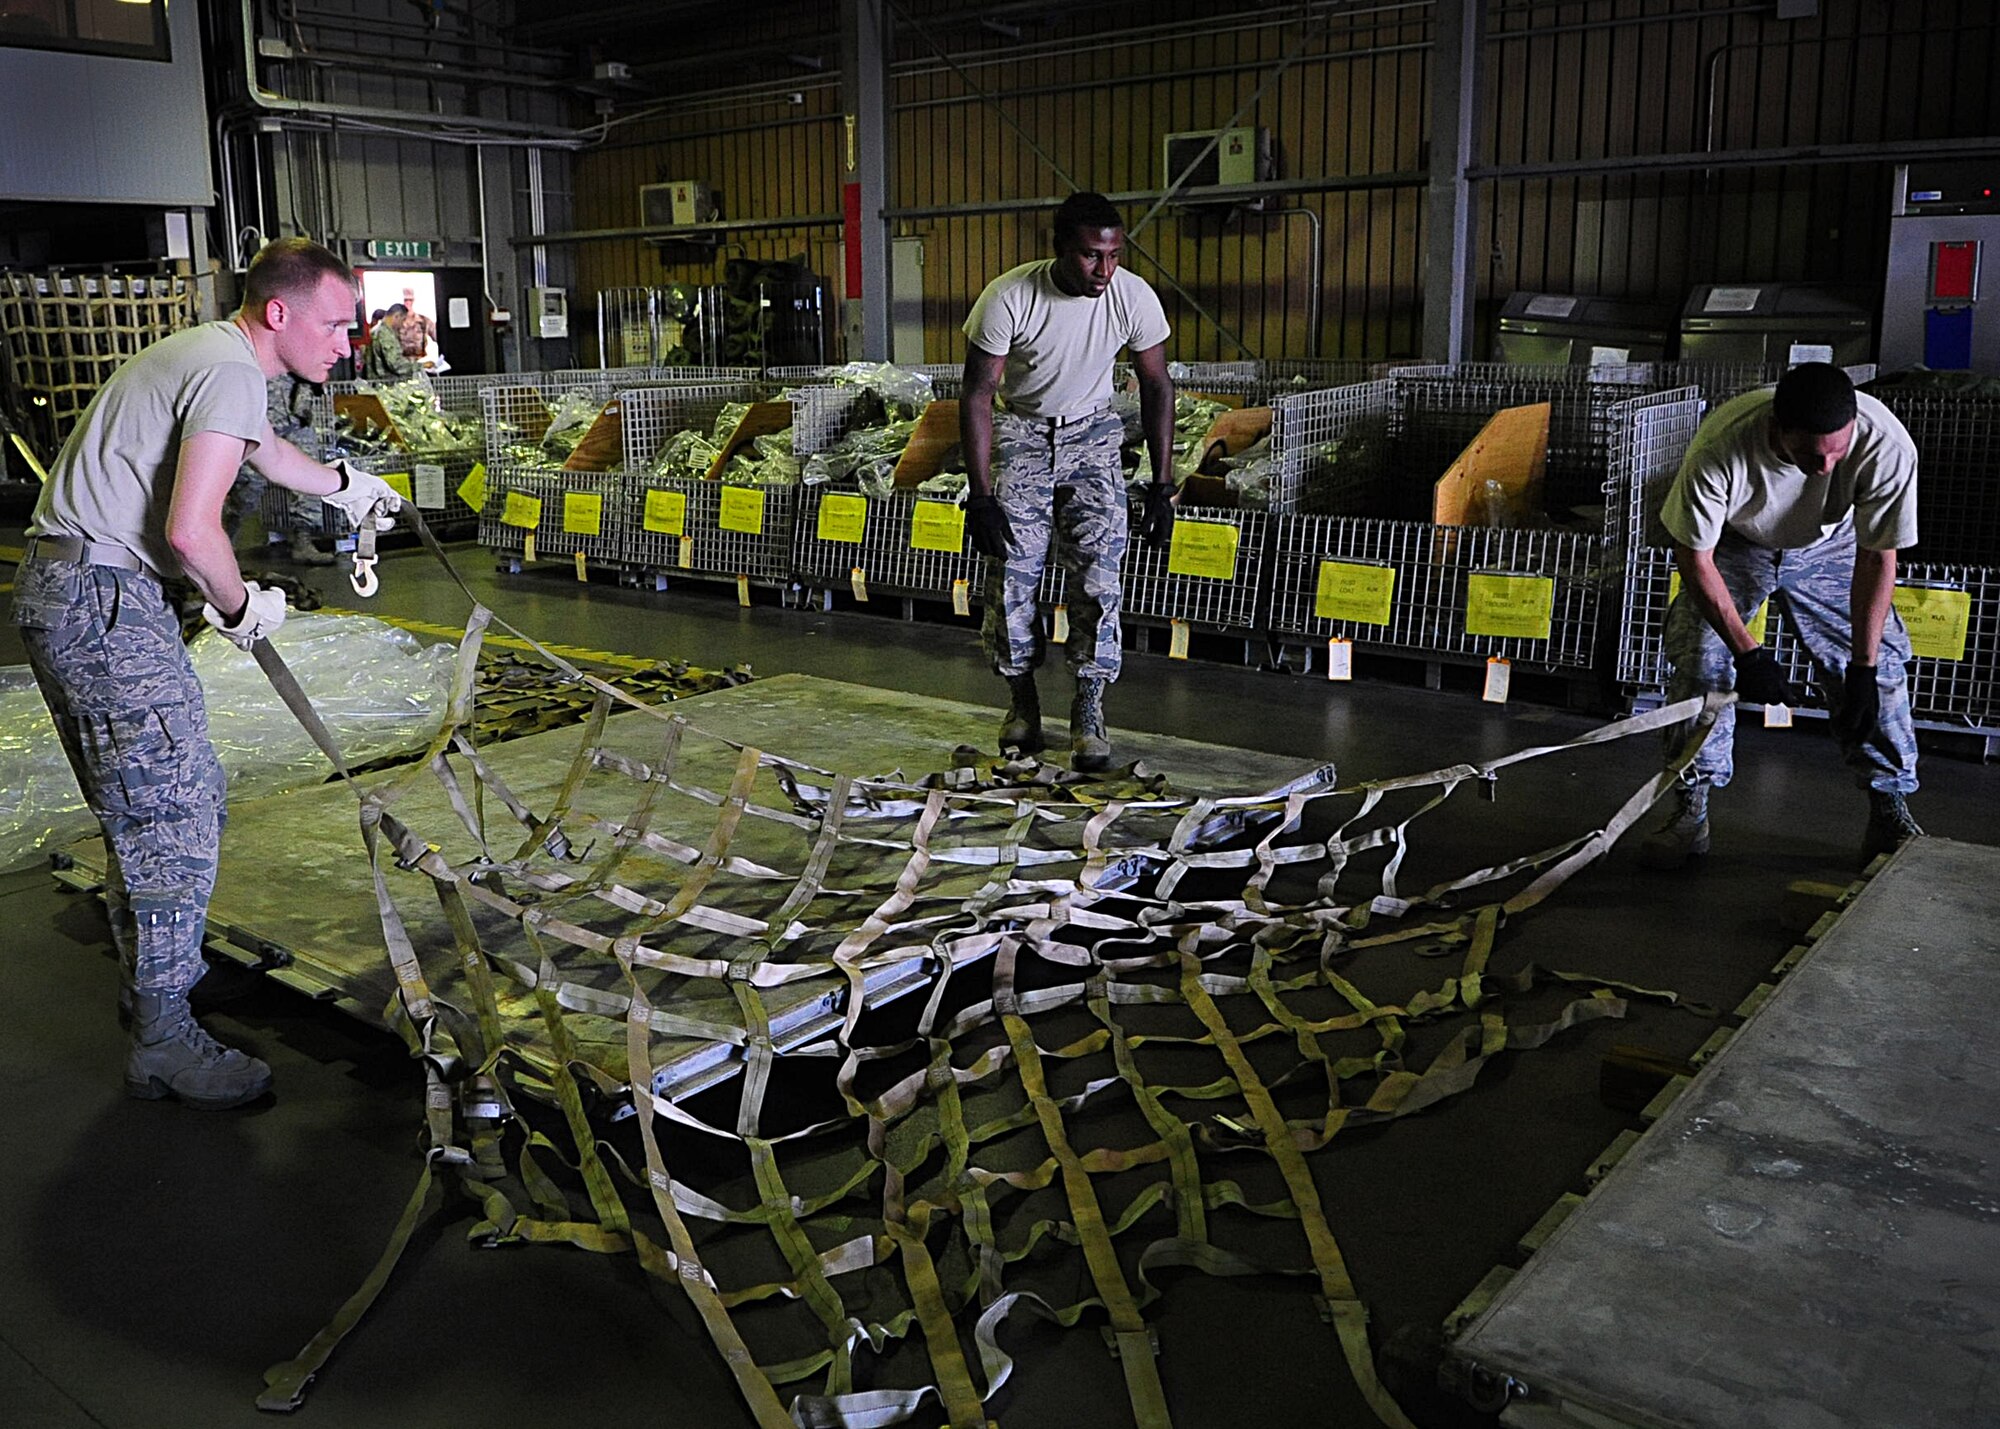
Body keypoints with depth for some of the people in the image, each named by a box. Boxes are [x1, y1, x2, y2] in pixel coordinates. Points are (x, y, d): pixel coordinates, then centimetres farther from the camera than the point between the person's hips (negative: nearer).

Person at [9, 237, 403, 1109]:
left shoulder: (208, 354, 18)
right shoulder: (232, 374, -16)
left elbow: (267, 450, 41)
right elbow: (190, 530, -26)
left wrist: (347, 486, 57)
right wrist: (244, 607, -7)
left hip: (64, 589, 11)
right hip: (100, 600, -11)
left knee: (164, 800, 19)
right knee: (171, 818, -7)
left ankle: (148, 972, 34)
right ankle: (164, 1044, 1)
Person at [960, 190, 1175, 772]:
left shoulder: (1135, 297, -19)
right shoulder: (1008, 298, -26)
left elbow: (1157, 386, -6)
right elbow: (978, 396, -19)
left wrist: (1162, 485, -8)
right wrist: (981, 496, -22)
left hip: (1092, 437, 1)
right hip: (1020, 435, -1)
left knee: (1099, 572, -11)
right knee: (1011, 572, -7)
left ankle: (1089, 713, -2)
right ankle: (1022, 703, 12)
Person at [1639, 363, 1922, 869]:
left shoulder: (1887, 446, -36)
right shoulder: (1720, 449, -40)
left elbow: (1877, 559, -22)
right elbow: (1695, 559, -26)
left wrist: (1862, 669, -23)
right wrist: (1748, 653, -26)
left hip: (1828, 547, 1)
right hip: (1733, 543, -1)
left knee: (1879, 665, -6)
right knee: (1699, 661, -12)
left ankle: (1891, 816, 9)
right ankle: (1690, 813, 2)